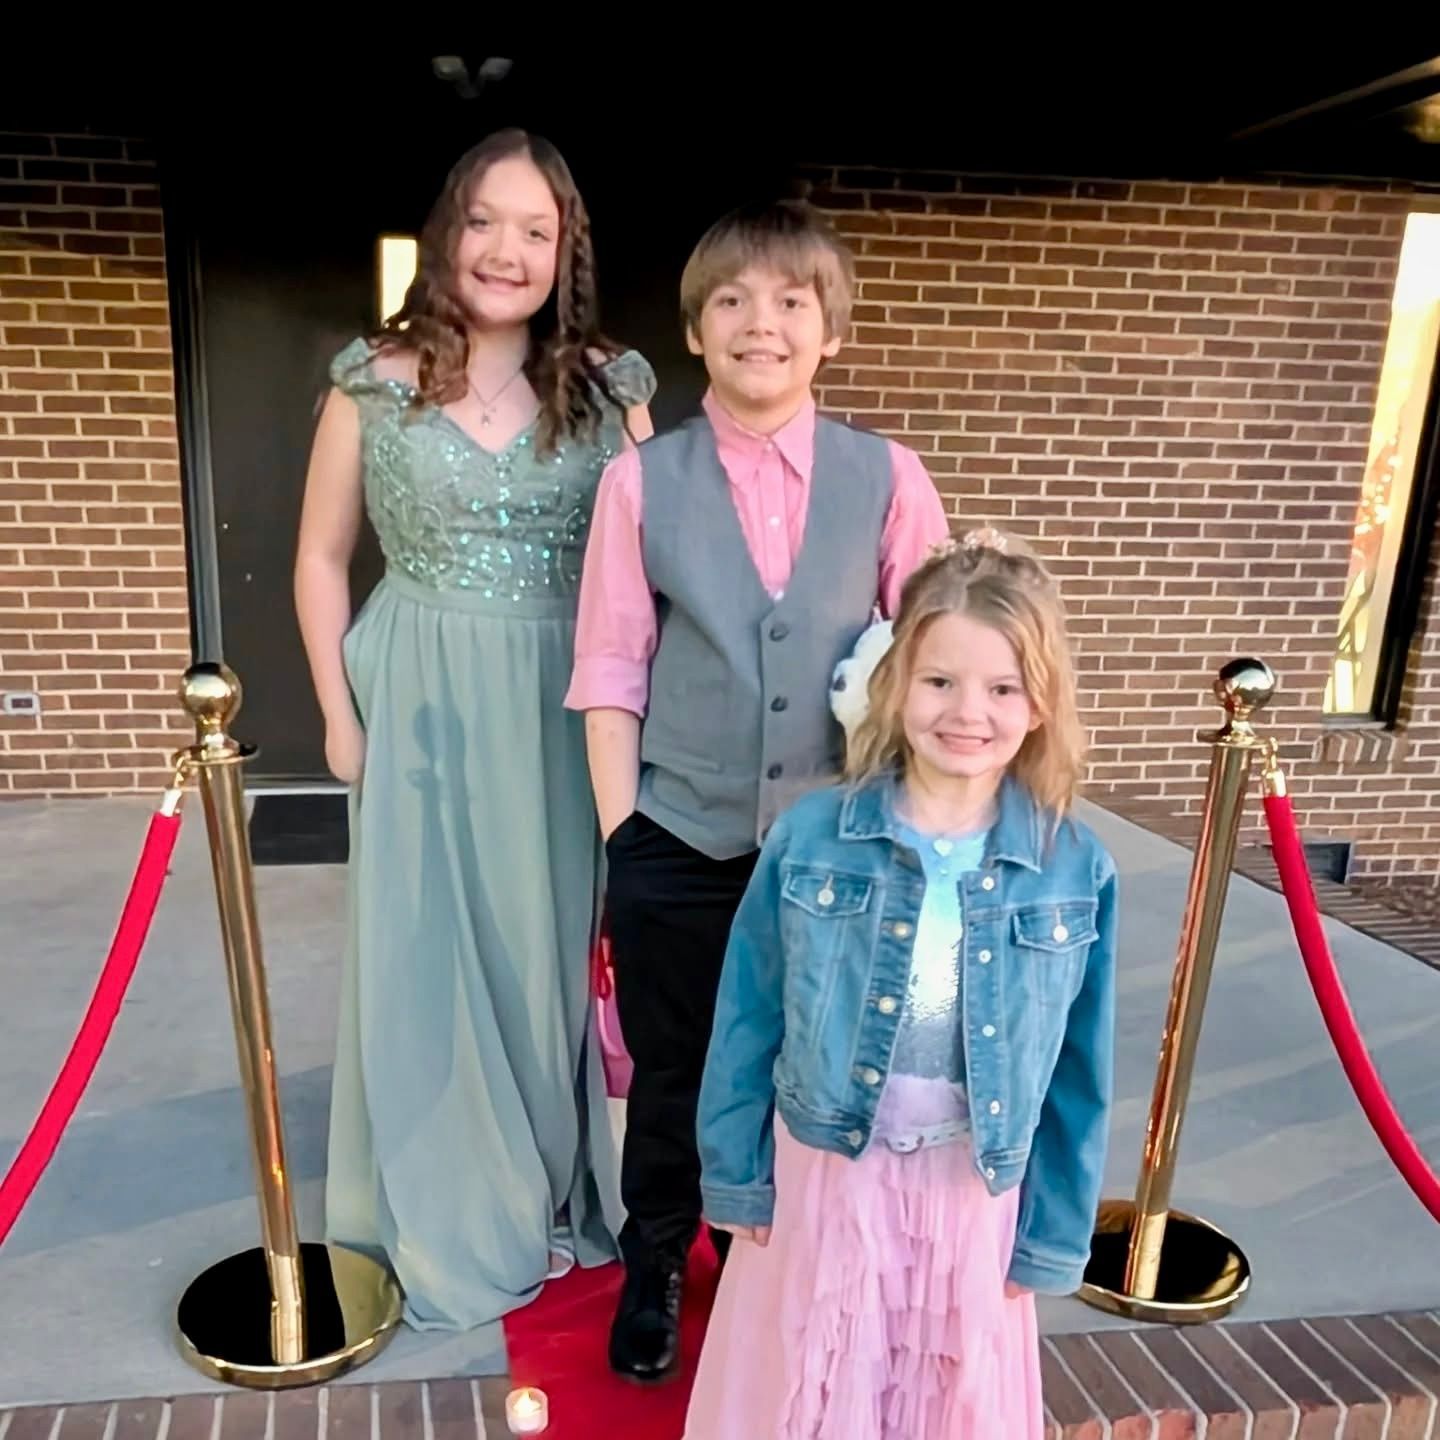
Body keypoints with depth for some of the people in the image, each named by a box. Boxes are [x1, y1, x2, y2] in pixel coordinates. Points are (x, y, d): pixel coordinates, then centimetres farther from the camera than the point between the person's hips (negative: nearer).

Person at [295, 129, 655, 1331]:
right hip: (423, 711, 0)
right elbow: (323, 557, 4)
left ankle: (555, 1194, 36)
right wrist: (342, 716, 0)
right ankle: (447, 1216, 32)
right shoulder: (376, 381, -1)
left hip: (566, 716, 1)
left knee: (554, 951, 12)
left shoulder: (609, 387, 0)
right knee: (425, 957, 10)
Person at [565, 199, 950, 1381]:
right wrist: (620, 834, -5)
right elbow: (611, 672, -3)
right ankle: (652, 1277, 43)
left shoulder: (888, 478, -2)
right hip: (679, 846, -1)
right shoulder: (641, 481, -4)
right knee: (673, 1081, 16)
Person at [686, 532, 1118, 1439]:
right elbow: (749, 1017, -5)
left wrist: (1054, 1237, 3)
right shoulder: (810, 839, -15)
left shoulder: (1077, 872, -11)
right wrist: (738, 1174, 1)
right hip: (824, 1174, 0)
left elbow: (1078, 1072, -3)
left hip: (973, 1193, 1)